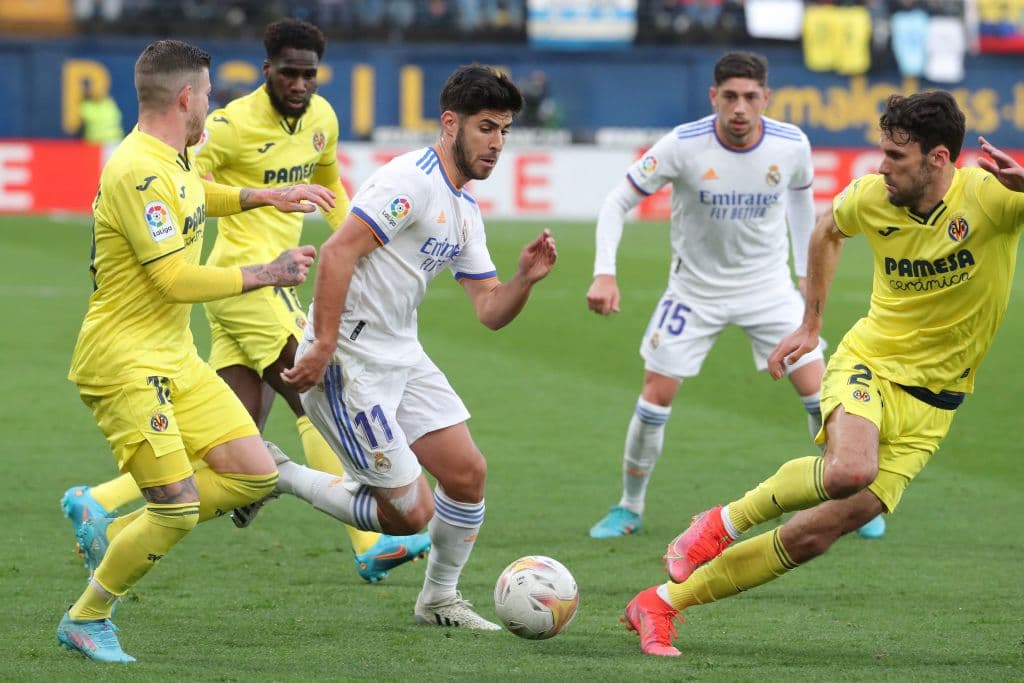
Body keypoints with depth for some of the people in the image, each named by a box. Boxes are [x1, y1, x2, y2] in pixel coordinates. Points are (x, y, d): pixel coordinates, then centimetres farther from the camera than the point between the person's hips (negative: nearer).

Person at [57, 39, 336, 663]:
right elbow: (177, 280, -24)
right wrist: (267, 273, -15)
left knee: (257, 474, 2)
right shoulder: (138, 173, -21)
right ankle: (86, 619, 8)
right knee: (178, 510, -13)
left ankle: (111, 535, 15)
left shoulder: (172, 160, 10)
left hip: (176, 358, 10)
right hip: (124, 363, -10)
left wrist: (265, 197, 34)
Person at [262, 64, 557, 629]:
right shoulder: (411, 181, -16)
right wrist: (324, 345, -27)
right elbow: (338, 252, -23)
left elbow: (490, 311, 15)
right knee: (410, 512, -7)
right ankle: (275, 476, 7)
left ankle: (439, 599, 24)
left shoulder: (464, 210, 15)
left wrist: (524, 280, -6)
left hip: (402, 358, 9)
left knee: (468, 474, 5)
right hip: (348, 364, -9)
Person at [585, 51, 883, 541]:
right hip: (695, 288, -1)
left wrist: (806, 271, 13)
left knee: (818, 390, -5)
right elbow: (618, 202, -14)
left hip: (769, 285, 1)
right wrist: (604, 273, -25)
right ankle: (629, 509, 15)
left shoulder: (791, 145, -14)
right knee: (656, 395, -4)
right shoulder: (683, 146, -22)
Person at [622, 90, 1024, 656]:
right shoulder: (872, 196, -8)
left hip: (931, 402, 0)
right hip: (868, 362, 0)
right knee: (851, 468, -36)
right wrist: (809, 325, 19)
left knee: (817, 532, -4)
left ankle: (661, 603, 8)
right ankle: (725, 521, -11)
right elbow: (828, 231, 16)